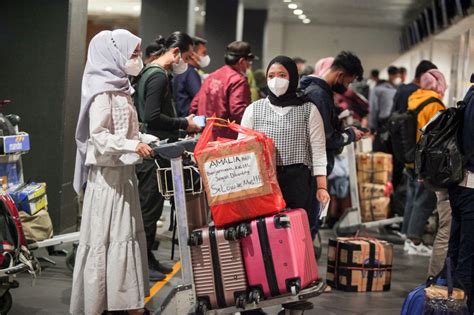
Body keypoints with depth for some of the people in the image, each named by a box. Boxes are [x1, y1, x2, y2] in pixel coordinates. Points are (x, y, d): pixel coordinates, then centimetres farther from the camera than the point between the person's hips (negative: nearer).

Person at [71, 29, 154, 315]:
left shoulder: (120, 88, 13)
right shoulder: (103, 91, -14)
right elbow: (98, 136, -21)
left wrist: (152, 141, 7)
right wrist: (134, 146, -29)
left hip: (123, 174, 9)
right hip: (107, 175, -9)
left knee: (128, 235, 11)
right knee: (105, 240, -4)